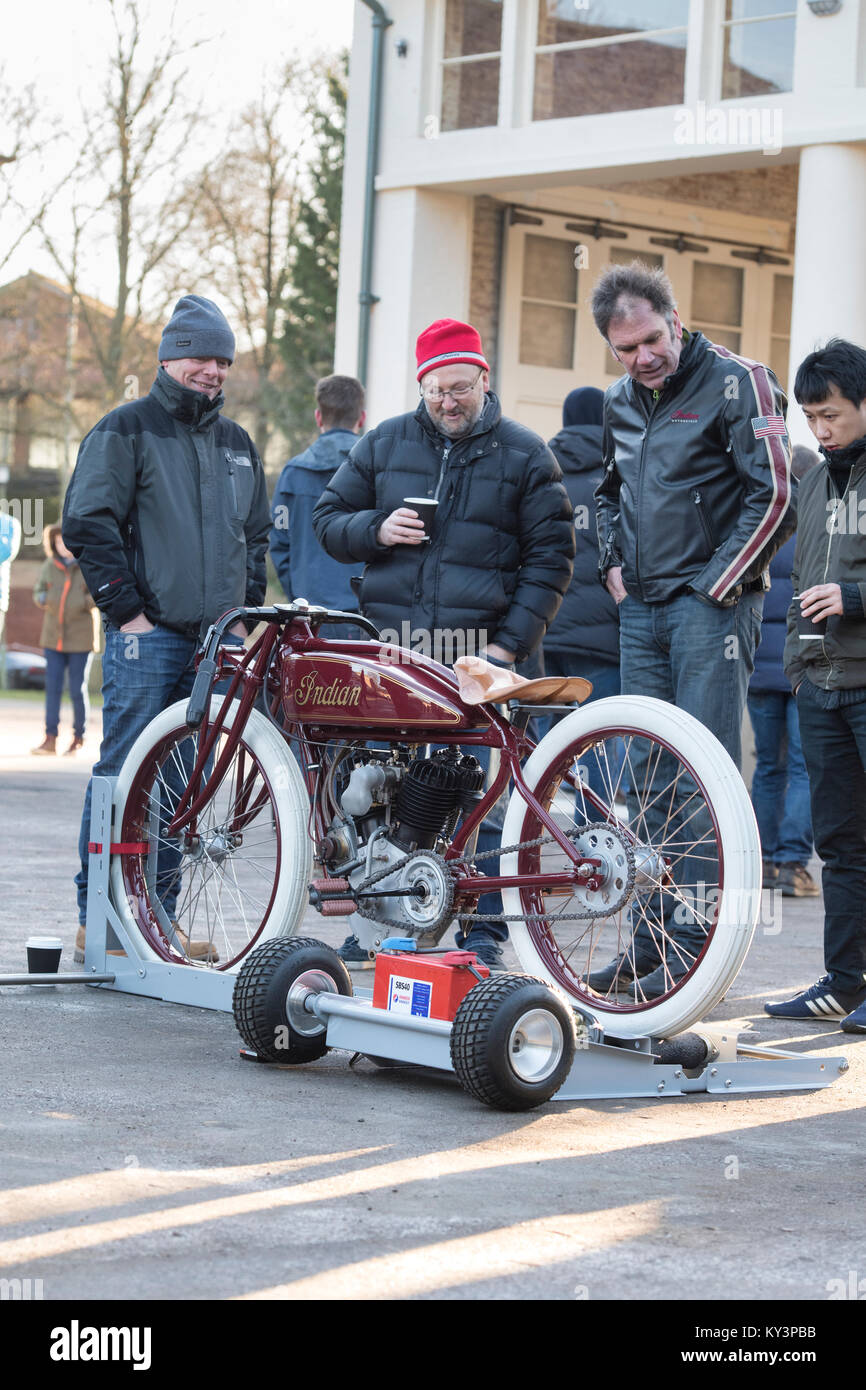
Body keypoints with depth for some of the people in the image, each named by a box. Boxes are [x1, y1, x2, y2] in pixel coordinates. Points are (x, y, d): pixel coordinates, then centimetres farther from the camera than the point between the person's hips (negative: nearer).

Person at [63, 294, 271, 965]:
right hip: (149, 634, -6)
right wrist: (127, 608, -10)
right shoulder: (127, 429, 1)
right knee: (125, 776, -8)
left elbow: (257, 535, 27)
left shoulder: (236, 443, 19)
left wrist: (247, 612, 15)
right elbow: (88, 524, -5)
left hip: (218, 638, 6)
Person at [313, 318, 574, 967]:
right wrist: (375, 530, -5)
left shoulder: (524, 455, 4)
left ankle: (484, 930, 2)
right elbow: (329, 517, 18)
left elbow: (550, 558, 4)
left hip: (481, 653, -3)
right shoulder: (385, 444, 11)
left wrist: (510, 644, -5)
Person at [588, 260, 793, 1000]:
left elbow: (775, 495, -12)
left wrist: (720, 584, -11)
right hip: (642, 607, 7)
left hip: (709, 605, -7)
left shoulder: (735, 383, -7)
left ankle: (694, 944, -8)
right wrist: (614, 564, 15)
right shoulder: (620, 402, 14)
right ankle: (652, 937, 14)